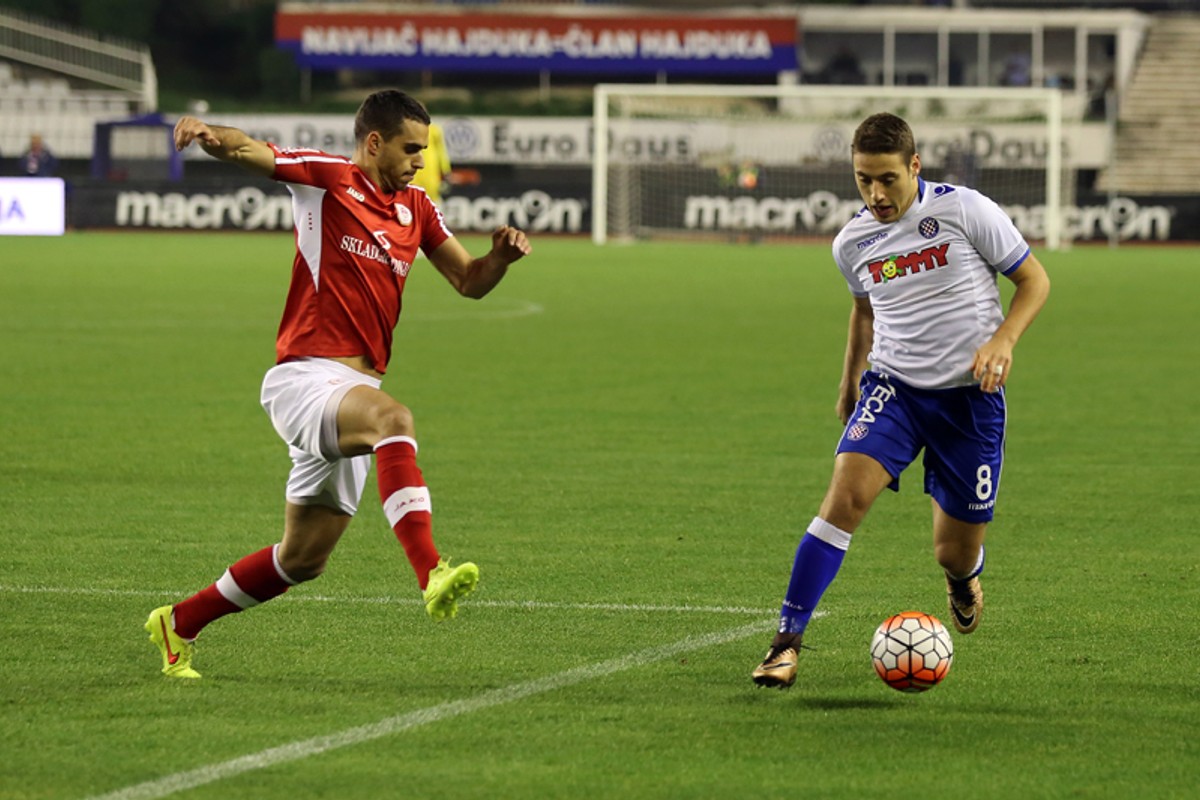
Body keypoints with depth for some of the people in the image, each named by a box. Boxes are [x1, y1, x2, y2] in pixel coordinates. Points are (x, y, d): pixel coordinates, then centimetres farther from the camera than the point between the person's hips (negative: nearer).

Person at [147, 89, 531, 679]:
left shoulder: (415, 209, 15)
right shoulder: (327, 180, -4)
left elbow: (469, 282, 21)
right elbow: (246, 151, -15)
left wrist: (500, 257, -1)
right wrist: (210, 135, -38)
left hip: (354, 392, 8)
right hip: (304, 379, -8)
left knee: (304, 559, 12)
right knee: (392, 417, -39)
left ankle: (179, 624, 30)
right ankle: (432, 575, -52)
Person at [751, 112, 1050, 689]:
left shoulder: (964, 211, -10)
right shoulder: (852, 244, 2)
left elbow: (1034, 280, -1)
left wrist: (1003, 340, -17)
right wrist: (849, 380, 32)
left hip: (969, 394, -2)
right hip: (892, 385, 2)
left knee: (956, 553, 4)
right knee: (848, 491, -24)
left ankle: (963, 576, 45)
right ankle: (788, 641, -24)